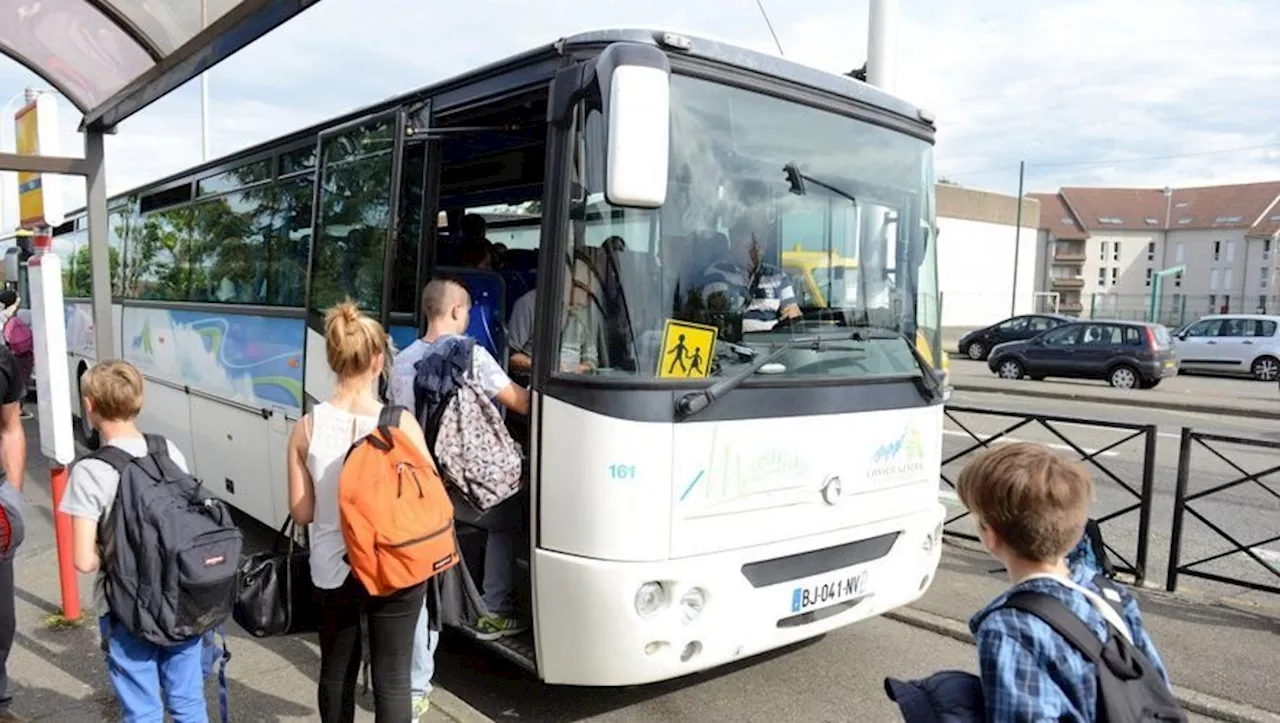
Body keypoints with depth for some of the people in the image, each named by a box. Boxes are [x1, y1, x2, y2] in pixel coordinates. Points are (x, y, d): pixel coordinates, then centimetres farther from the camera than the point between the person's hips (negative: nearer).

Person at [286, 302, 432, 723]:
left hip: (332, 571, 3)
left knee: (336, 675, 22)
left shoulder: (307, 427, -8)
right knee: (391, 681, 9)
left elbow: (301, 512, -2)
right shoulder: (400, 423, -16)